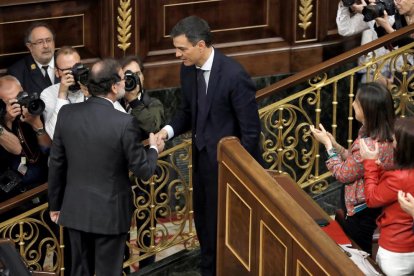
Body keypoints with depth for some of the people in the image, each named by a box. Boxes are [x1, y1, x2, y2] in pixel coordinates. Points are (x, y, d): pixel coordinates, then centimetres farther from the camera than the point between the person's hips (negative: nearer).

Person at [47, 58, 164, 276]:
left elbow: (56, 164, 2)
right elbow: (143, 170, -11)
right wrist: (154, 149, 10)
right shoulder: (124, 122, -20)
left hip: (75, 209, 4)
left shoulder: (66, 113, -6)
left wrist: (55, 204, 14)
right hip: (110, 212, -4)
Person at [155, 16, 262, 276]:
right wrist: (169, 130, -7)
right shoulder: (188, 70, -2)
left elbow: (251, 130, -18)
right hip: (202, 160, 7)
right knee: (205, 223, 19)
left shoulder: (234, 75, -23)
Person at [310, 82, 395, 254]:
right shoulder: (385, 136, -2)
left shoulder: (368, 145, -31)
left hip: (362, 213, -9)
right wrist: (334, 144, 2)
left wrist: (327, 144, -7)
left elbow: (343, 175, -16)